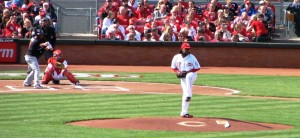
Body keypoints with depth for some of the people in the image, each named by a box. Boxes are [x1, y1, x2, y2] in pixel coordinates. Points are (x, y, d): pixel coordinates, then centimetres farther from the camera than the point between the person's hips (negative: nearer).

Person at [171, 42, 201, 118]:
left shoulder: (192, 57, -4)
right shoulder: (176, 57, 2)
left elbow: (197, 67, -2)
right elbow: (173, 67, 13)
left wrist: (188, 71, -15)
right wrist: (177, 72, -8)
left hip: (192, 75, -3)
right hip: (183, 78, 3)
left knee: (188, 77, -39)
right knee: (185, 93, -3)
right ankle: (184, 112, 4)